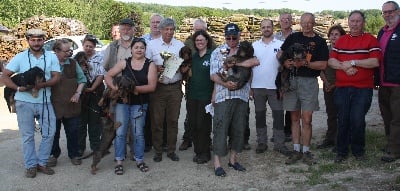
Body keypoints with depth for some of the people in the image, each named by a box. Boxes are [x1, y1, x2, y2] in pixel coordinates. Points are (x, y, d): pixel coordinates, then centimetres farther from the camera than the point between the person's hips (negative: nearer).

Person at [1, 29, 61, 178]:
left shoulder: (51, 57, 2)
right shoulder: (20, 57, 0)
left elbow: (56, 77, -4)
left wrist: (42, 85, -22)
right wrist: (18, 88, -18)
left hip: (45, 102, 1)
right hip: (24, 102, -1)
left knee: (49, 133, 2)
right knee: (27, 136, 5)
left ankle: (42, 163, 18)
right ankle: (31, 165, 16)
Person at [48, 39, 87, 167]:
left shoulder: (73, 63, 4)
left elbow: (82, 79, 10)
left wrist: (78, 93, -1)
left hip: (71, 104, 2)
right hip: (53, 104, -2)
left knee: (72, 131, 9)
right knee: (54, 131, 9)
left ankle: (74, 154, 24)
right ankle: (53, 154, 25)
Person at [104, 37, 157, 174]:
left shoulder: (150, 65, 0)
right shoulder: (124, 63, 3)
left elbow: (152, 86, -9)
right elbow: (108, 76, 2)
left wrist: (135, 88, -21)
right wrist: (114, 88, -16)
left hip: (139, 104, -1)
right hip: (122, 101, 1)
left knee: (138, 133, 7)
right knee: (120, 132, 1)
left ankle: (139, 160, 20)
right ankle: (119, 161, 11)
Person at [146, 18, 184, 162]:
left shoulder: (180, 45, 10)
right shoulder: (152, 44, 5)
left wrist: (178, 67, -10)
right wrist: (156, 68, -13)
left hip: (175, 87, 2)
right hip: (158, 87, -1)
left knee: (173, 120, 6)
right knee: (157, 120, 0)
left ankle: (171, 150, 17)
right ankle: (158, 151, 12)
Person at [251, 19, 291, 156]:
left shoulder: (280, 45, 2)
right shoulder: (254, 45, 7)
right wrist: (250, 86, 3)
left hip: (275, 86, -1)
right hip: (258, 86, 2)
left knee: (278, 115, 1)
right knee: (260, 115, 9)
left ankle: (279, 144, 10)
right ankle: (262, 142, 20)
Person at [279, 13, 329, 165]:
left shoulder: (320, 41, 4)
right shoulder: (293, 37, 11)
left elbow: (323, 65, -5)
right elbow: (280, 54, 13)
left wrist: (304, 63, -16)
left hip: (309, 82, -2)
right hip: (291, 80, 2)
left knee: (307, 119, -4)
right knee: (295, 118, 7)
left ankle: (306, 152, 7)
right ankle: (296, 151, 14)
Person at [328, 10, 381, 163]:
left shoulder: (371, 40, 2)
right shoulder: (341, 40, 14)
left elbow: (375, 62, -10)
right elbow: (331, 61, 8)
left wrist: (353, 62, -13)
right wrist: (344, 67, -11)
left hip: (363, 88, -3)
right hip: (342, 88, 3)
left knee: (357, 120, -6)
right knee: (342, 120, 7)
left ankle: (358, 150, 15)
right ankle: (341, 151, 19)